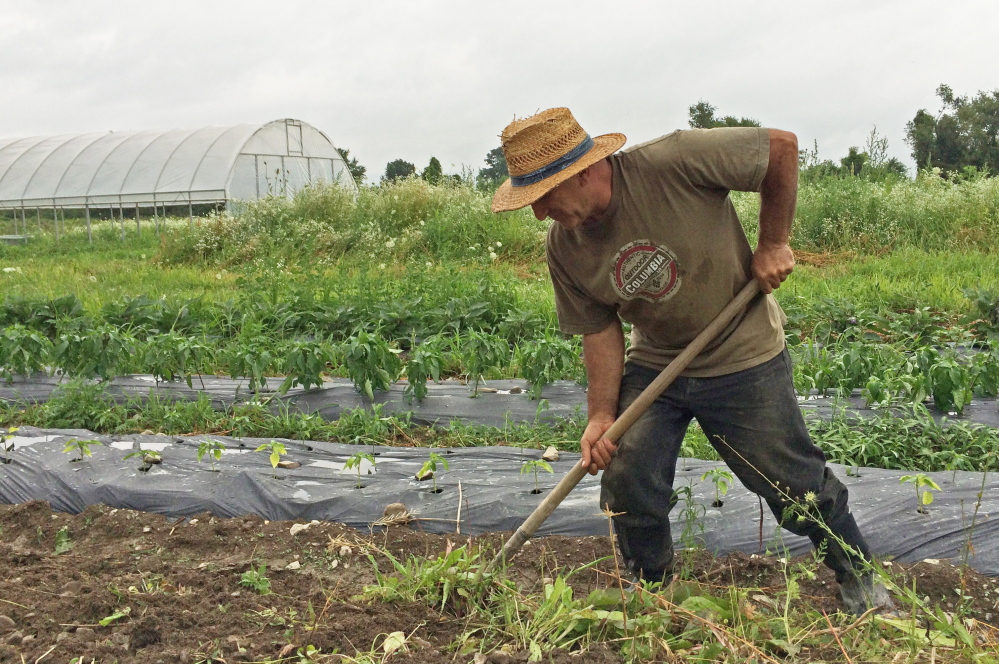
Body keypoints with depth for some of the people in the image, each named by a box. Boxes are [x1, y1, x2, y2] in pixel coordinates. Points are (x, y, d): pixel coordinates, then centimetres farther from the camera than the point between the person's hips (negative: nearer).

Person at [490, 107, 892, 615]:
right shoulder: (564, 248, -10)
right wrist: (601, 416, -12)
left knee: (795, 485, 6)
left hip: (744, 361, -4)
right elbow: (600, 332, -4)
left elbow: (781, 146, -19)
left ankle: (859, 578, 33)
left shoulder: (673, 163, -28)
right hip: (652, 367, 4)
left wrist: (772, 245, -16)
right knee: (627, 485, -1)